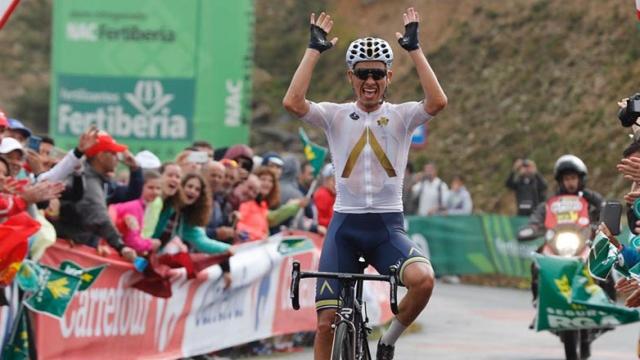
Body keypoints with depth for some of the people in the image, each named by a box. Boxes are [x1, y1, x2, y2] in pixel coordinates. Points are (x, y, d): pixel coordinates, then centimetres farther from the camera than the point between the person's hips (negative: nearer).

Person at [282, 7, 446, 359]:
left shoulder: (401, 116, 3)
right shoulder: (334, 115, 3)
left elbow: (437, 101, -18)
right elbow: (292, 102, -16)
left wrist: (414, 47, -16)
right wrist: (315, 48, -13)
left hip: (388, 225, -1)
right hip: (345, 224, 1)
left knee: (423, 279, -30)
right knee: (326, 323, -4)